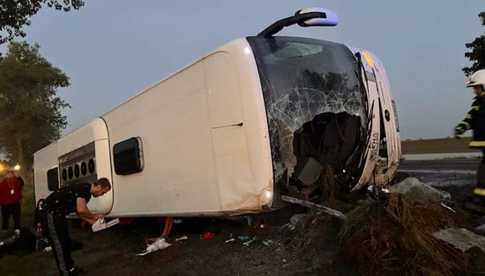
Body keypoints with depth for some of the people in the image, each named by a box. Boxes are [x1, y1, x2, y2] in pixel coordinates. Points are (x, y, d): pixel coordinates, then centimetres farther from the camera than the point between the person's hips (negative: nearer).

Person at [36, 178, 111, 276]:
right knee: (59, 244, -4)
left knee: (66, 242, 16)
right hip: (48, 212, -10)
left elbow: (80, 212, 15)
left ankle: (70, 268, 28)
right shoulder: (84, 188, -22)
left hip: (57, 213, 10)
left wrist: (93, 222, 9)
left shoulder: (86, 192, 9)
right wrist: (93, 216, -13)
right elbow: (81, 210, -31)